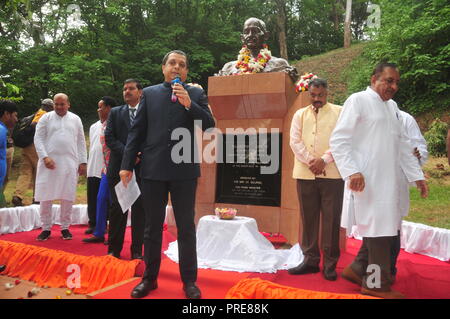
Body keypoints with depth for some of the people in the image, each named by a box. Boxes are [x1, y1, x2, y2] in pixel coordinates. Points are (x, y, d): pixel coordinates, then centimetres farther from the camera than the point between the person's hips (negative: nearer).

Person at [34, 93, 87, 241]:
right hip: (49, 162, -1)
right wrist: (45, 157, -12)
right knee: (45, 196, 1)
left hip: (69, 163, 1)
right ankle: (46, 228, 14)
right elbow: (38, 138, 1)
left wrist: (83, 162, 5)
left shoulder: (75, 119, 10)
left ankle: (65, 227, 15)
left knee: (68, 197, 3)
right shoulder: (46, 118, 5)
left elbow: (81, 141, 10)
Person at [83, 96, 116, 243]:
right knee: (101, 199, 10)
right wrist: (104, 167, 18)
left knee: (113, 201, -1)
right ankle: (99, 233, 19)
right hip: (106, 168, 9)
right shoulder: (104, 124, 15)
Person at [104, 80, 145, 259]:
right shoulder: (115, 113, 10)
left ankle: (137, 250, 13)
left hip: (141, 167, -1)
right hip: (119, 167, 1)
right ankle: (114, 249, 16)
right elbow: (109, 137, 1)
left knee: (139, 209, 3)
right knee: (117, 209, 5)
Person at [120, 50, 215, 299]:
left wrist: (189, 104, -16)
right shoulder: (149, 93, 11)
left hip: (185, 170, -1)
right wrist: (127, 164, 2)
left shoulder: (196, 94, 8)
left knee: (186, 228, 6)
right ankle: (149, 278, 25)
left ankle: (189, 280, 18)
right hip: (153, 169, 2)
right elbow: (137, 131, 7)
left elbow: (209, 125, -3)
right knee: (152, 227, 11)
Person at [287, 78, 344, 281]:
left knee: (331, 220, 1)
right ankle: (310, 260, 18)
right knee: (308, 219, 7)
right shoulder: (300, 115, 14)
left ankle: (330, 264, 12)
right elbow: (295, 142, 4)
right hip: (305, 174, 3)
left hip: (332, 173, -2)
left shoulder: (339, 112, 7)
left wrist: (324, 160, -13)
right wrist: (310, 161, -9)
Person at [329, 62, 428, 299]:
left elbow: (403, 144, 22)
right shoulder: (358, 100, -4)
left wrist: (417, 175, 17)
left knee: (385, 229, 10)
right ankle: (376, 284, 12)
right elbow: (338, 140, -11)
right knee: (379, 230, -3)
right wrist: (351, 171, -21)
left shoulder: (392, 106, 19)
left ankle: (358, 269, 25)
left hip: (389, 182, 8)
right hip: (367, 181, -8)